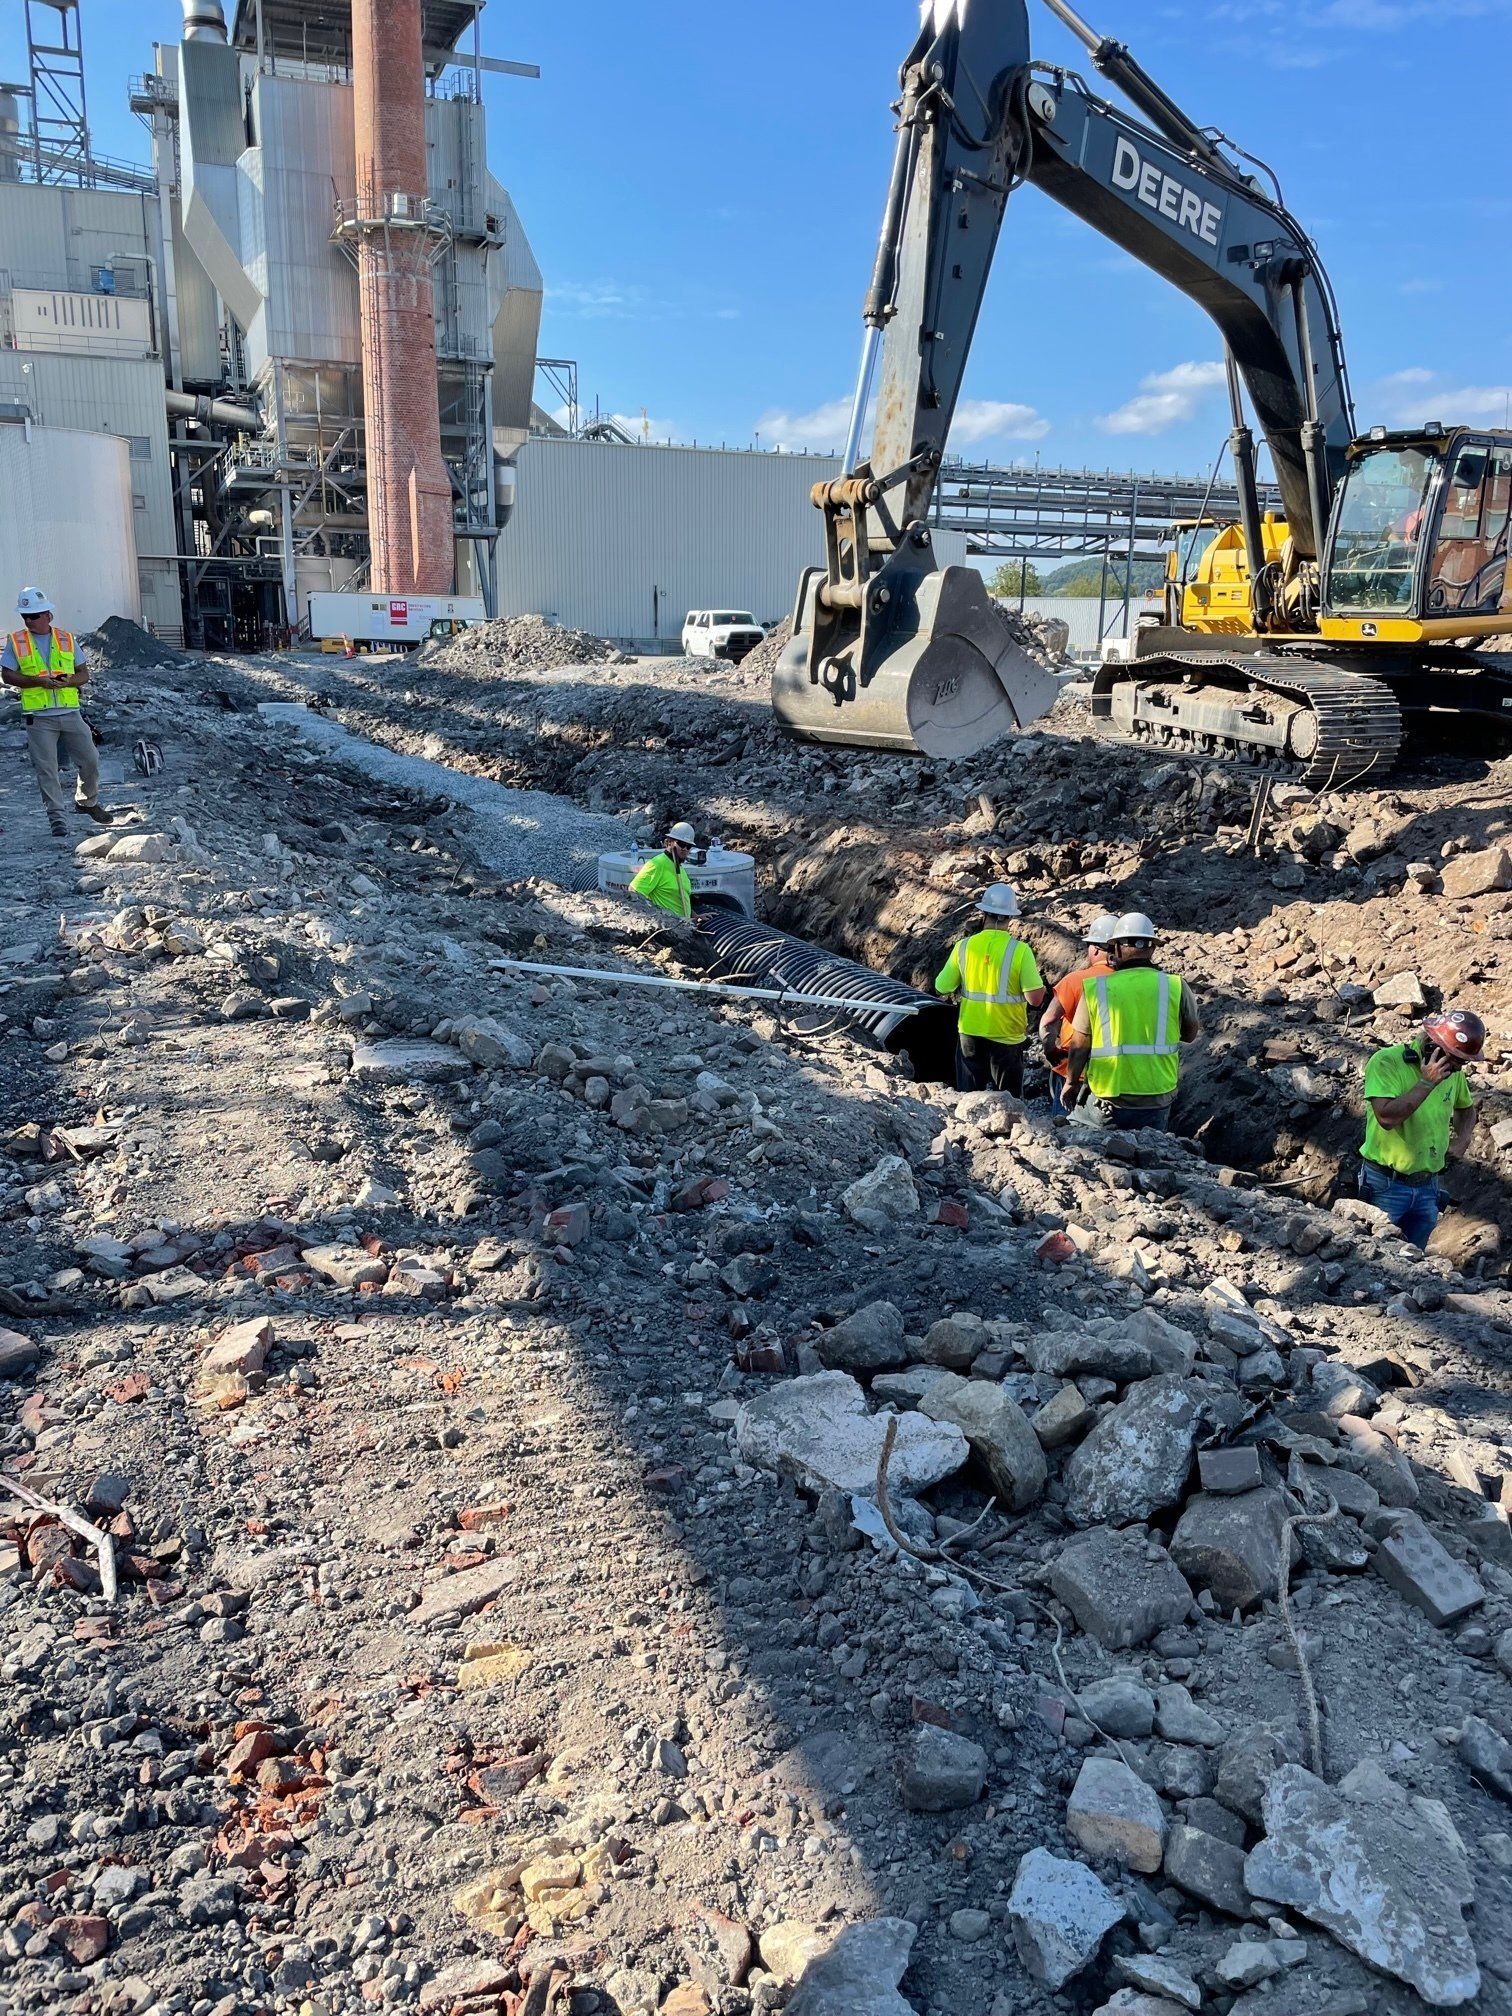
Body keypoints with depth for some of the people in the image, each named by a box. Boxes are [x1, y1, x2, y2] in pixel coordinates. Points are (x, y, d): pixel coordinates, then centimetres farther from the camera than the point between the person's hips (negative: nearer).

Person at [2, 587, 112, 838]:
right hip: (38, 717, -2)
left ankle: (86, 801, 29)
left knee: (90, 761, 5)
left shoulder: (66, 639, 9)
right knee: (46, 768, -2)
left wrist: (69, 680, -12)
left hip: (70, 713, 2)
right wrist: (38, 681, -14)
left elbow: (84, 674, 10)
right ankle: (56, 816, 5)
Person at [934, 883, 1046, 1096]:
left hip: (970, 1034, 2)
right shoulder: (1020, 950, -15)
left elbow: (942, 988, -1)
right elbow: (1035, 999, -16)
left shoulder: (964, 946, -7)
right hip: (1007, 1038, -2)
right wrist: (1036, 976, 3)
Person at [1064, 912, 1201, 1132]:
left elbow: (1079, 1046, -1)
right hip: (1157, 1099, 1)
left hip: (1108, 1098, -1)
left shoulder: (1095, 989, -7)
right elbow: (1191, 1035, 10)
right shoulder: (1176, 987, -5)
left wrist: (1071, 1082, 14)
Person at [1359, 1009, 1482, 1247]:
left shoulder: (1453, 1071, 4)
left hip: (1428, 1187, 6)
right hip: (1386, 1185, -6)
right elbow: (1387, 1117, -29)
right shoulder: (1387, 1062, -17)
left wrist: (1463, 1136, 5)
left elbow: (1466, 1107, 25)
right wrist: (1426, 1083, -27)